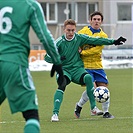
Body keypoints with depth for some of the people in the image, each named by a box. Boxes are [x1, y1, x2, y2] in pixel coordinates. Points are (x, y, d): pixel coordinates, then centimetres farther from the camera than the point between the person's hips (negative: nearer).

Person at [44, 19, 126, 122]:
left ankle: (93, 108, -21)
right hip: (63, 70, -2)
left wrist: (113, 42, 7)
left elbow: (96, 41, 8)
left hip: (77, 68, 2)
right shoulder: (59, 42, -9)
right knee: (62, 84, -33)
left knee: (88, 77, -28)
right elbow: (47, 57, -10)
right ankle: (55, 113, -29)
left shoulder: (79, 38, 0)